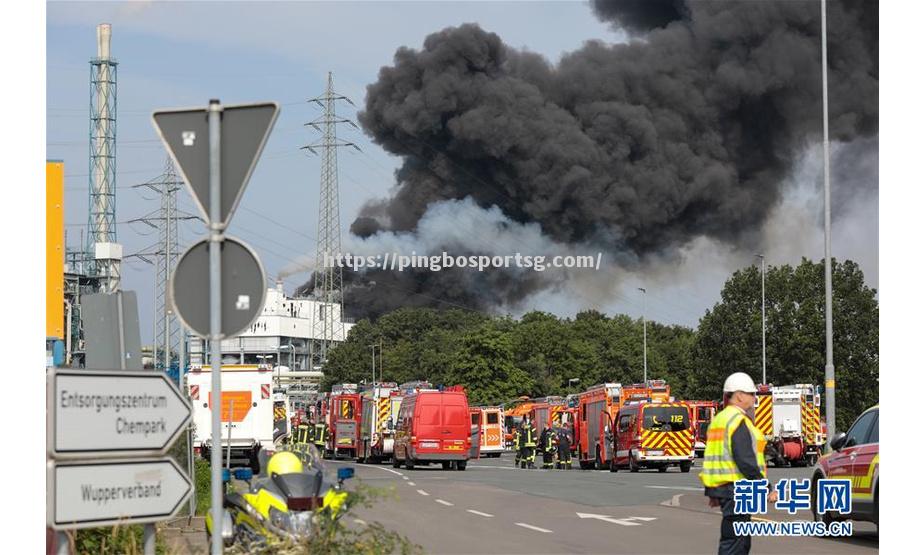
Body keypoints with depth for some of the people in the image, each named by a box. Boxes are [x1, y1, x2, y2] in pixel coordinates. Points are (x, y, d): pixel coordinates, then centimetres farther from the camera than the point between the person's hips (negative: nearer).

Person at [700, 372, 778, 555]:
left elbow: (715, 456, 21)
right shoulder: (738, 421, -15)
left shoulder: (718, 420, 17)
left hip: (720, 486, 10)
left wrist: (712, 493, 25)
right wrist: (766, 490, -19)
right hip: (736, 489, -10)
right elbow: (746, 461, -22)